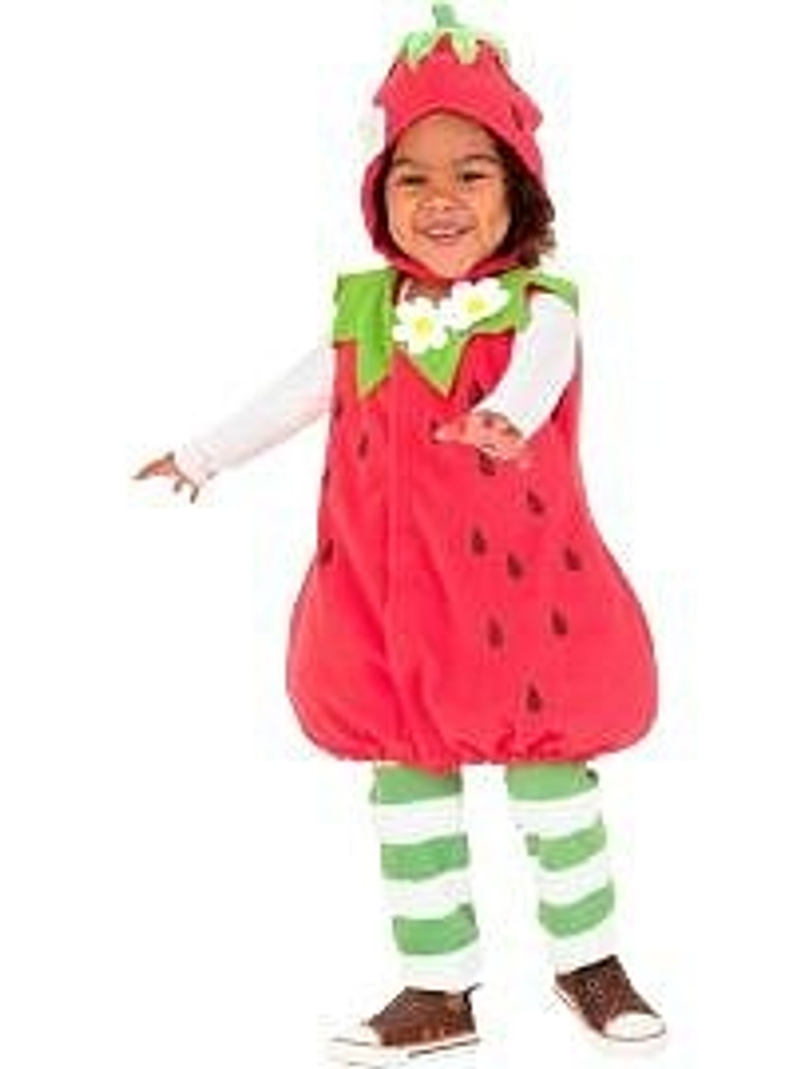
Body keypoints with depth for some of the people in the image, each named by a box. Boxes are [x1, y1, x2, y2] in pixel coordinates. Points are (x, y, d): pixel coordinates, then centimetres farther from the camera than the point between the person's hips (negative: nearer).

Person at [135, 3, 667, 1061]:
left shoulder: (536, 307, -9)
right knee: (409, 793, 9)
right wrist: (202, 456, 26)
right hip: (390, 611, 4)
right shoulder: (365, 313, 5)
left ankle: (587, 962, 29)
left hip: (517, 597, -4)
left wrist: (504, 417, -54)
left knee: (553, 782, 9)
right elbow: (298, 394, 18)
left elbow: (537, 372, -31)